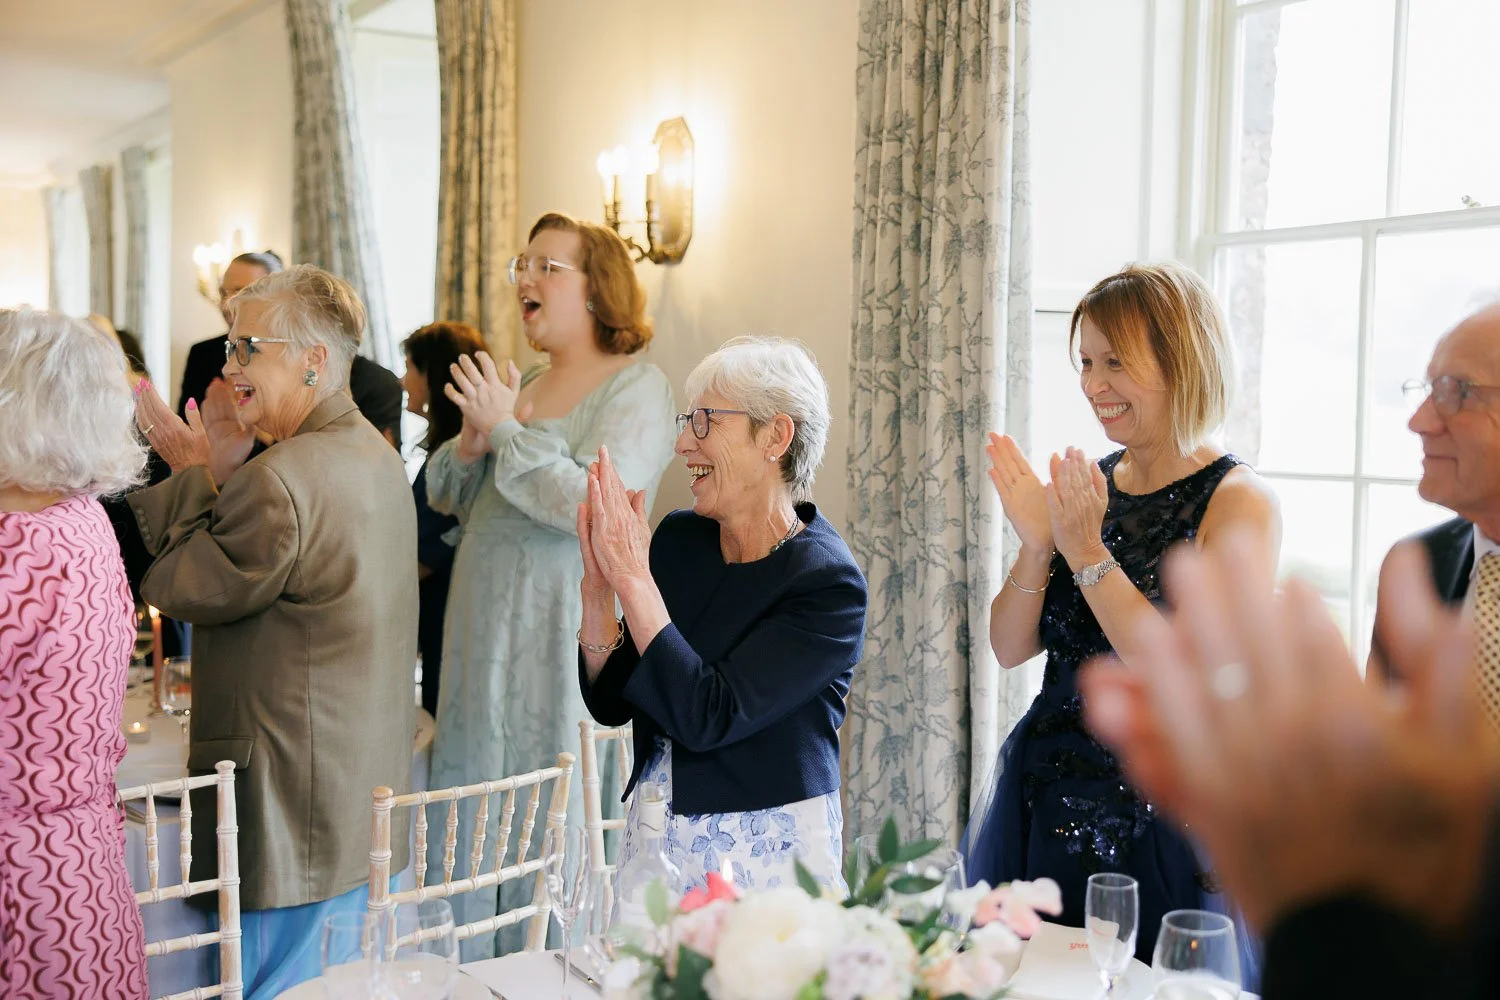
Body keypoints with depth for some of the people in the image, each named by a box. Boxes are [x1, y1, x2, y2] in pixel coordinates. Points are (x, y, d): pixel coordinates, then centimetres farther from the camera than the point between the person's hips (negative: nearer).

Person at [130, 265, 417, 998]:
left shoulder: (280, 478, -23)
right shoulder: (374, 455, 9)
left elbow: (179, 588, -13)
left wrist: (204, 473, -5)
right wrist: (207, 473, 2)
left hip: (291, 812, -10)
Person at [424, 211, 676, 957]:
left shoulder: (637, 388, -8)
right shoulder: (521, 384, 14)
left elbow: (590, 502, -22)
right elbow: (444, 497, 15)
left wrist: (505, 431, -14)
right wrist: (470, 444, -5)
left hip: (569, 635, -7)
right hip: (486, 635, 7)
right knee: (472, 832, 14)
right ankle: (469, 975, 28)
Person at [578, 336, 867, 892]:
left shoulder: (829, 585, -18)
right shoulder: (677, 537, -2)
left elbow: (708, 717, -25)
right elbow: (611, 703, 0)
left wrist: (631, 575, -24)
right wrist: (598, 585, -14)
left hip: (768, 855, -5)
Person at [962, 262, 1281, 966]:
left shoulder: (1238, 501, -11)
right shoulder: (1085, 484, 5)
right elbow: (1010, 649, 4)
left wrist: (1088, 553, -21)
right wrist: (1038, 543, -13)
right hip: (1044, 799, 6)